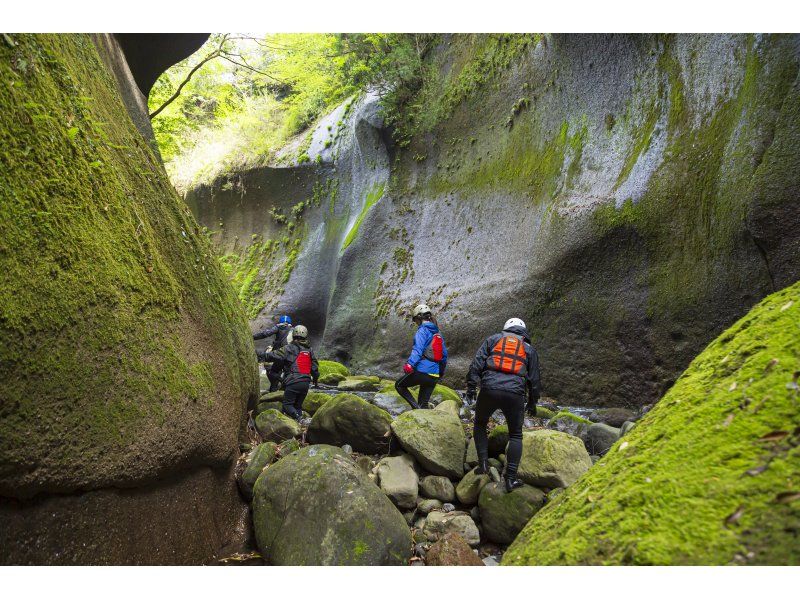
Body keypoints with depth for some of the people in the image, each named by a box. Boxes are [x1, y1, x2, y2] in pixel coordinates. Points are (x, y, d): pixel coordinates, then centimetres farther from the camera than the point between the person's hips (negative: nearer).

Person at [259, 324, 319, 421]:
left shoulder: (289, 348, -4)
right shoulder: (310, 350, 13)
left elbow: (275, 356, -9)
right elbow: (315, 367, 16)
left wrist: (263, 355, 7)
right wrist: (315, 378, 30)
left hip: (293, 382, -5)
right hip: (306, 383, 5)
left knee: (287, 404, 0)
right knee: (298, 405, 15)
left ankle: (297, 417, -22)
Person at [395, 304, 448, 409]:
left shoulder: (422, 331, -7)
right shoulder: (438, 333, 15)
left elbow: (417, 350, -22)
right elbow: (444, 354, 19)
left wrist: (409, 365, -29)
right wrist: (441, 371, 30)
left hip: (423, 371, -7)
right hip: (435, 375, 7)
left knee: (399, 385, 12)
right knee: (424, 403, 14)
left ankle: (416, 407, -4)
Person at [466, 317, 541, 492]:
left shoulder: (494, 339, 18)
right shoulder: (529, 349, 20)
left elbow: (477, 362, 7)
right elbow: (534, 380, 19)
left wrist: (471, 386, 6)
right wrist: (532, 403, 28)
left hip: (489, 389, 0)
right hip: (515, 394, 1)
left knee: (480, 425, 23)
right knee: (516, 435, 16)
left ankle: (483, 462, 10)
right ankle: (511, 478, 9)